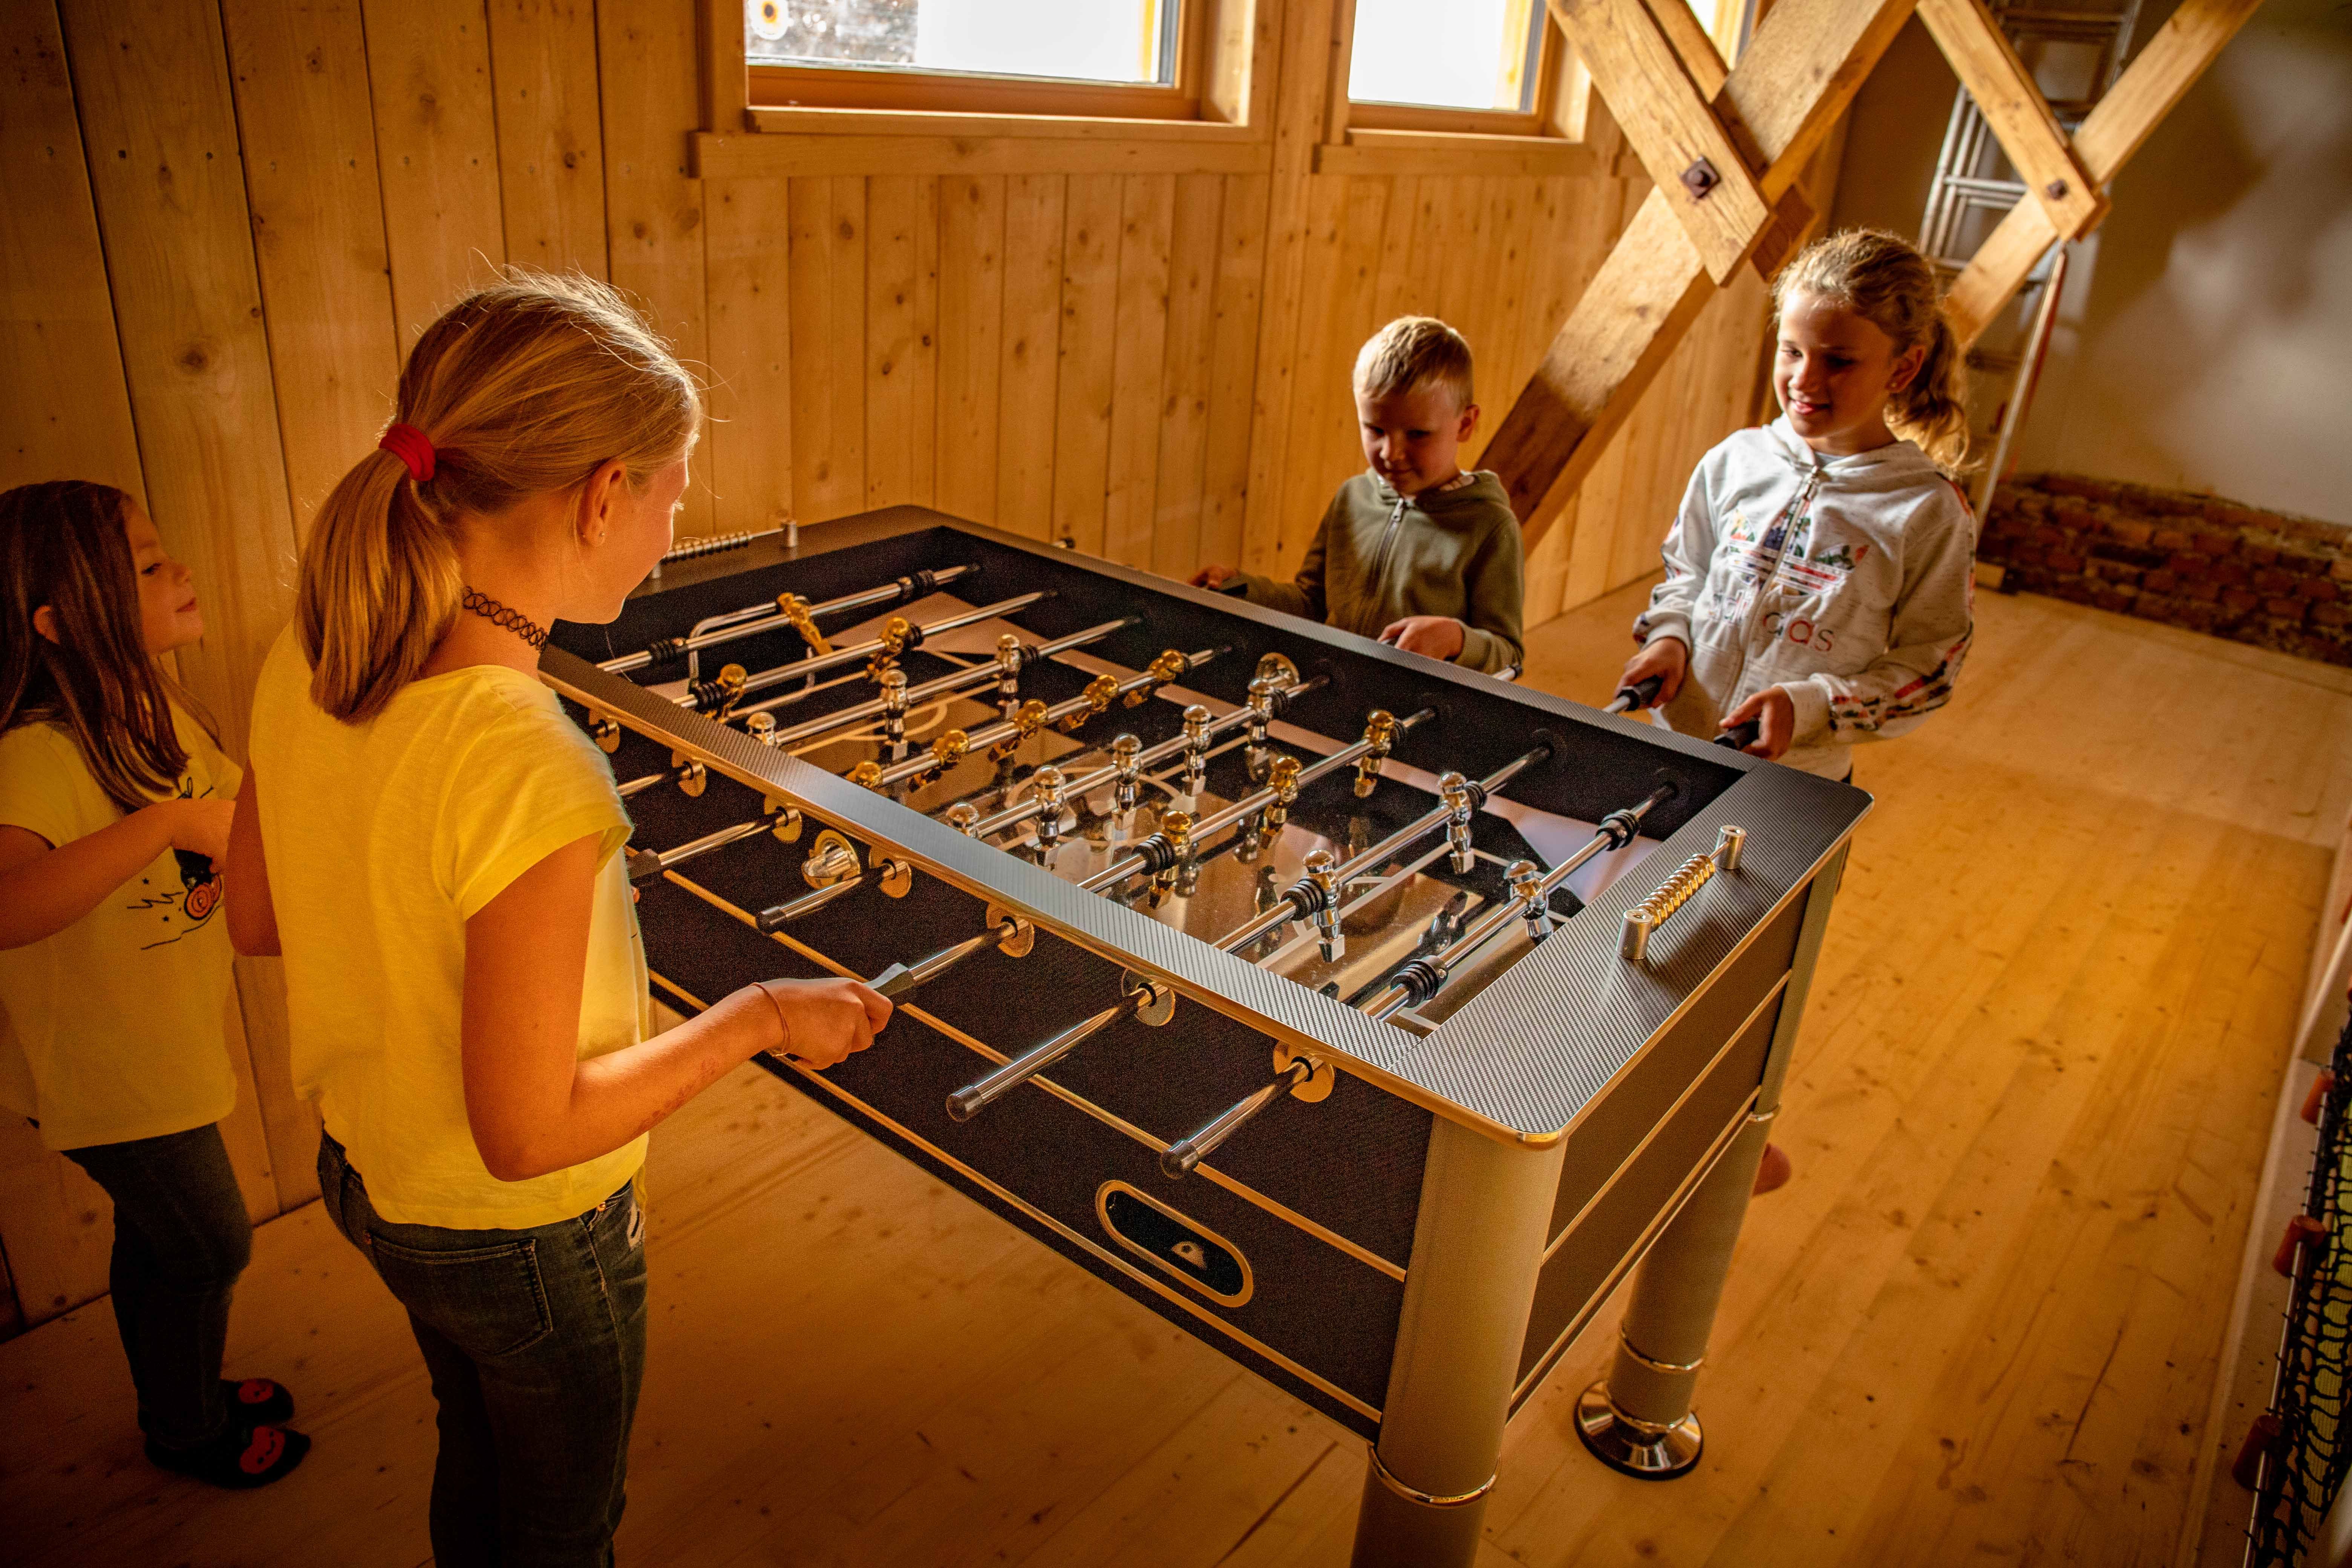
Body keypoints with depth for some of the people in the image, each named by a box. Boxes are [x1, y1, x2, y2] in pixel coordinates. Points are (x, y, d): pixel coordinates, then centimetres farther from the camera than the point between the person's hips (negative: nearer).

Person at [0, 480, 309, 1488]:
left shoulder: (158, 713, -2)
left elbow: (241, 814, 13)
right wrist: (169, 820, -48)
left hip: (161, 1047, 8)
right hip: (103, 1068, -8)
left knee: (159, 1239, 26)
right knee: (209, 1245, 11)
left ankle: (182, 1395, 49)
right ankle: (189, 1431, 37)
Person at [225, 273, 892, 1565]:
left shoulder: (309, 658, -13)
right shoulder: (529, 769, -37)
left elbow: (255, 920, 2)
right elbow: (529, 1131, -30)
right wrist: (759, 1017, -20)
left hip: (366, 1169, 7)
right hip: (520, 1234, -7)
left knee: (477, 1448, 34)